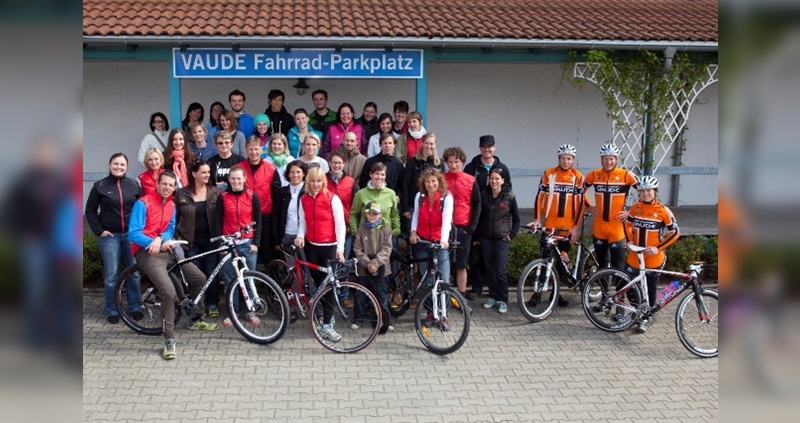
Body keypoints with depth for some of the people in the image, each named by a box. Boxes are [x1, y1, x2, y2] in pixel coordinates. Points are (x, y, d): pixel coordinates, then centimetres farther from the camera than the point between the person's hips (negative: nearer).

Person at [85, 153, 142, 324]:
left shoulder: (133, 185, 4)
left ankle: (134, 307, 19)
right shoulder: (100, 186, -1)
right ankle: (112, 310, 11)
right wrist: (99, 231, -4)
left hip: (131, 235, 2)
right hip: (109, 236, -2)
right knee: (111, 275, 1)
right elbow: (90, 210, 3)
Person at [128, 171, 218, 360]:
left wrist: (160, 239, -20)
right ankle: (169, 341, -15)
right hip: (148, 253, -8)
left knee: (200, 279, 8)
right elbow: (133, 234, -18)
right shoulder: (143, 203, -11)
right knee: (169, 293, -25)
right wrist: (157, 244, -29)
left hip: (166, 250, 8)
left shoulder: (171, 205, 12)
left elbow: (170, 229, 4)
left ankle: (195, 321, 29)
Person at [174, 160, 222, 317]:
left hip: (211, 240, 0)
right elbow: (175, 217, 7)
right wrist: (177, 237, 0)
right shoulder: (182, 193, 1)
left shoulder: (216, 192, 1)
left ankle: (212, 304, 13)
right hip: (191, 241, 0)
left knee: (211, 273, 1)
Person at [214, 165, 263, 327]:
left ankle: (250, 311, 15)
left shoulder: (252, 196, 1)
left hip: (248, 243, 0)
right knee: (230, 280, 4)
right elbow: (217, 221, 3)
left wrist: (256, 242, -3)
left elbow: (258, 221, 3)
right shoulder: (223, 197, 1)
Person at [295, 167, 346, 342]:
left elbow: (340, 225, -7)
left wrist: (340, 248, -14)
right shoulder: (304, 199, 6)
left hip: (329, 247, -4)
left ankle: (326, 325, -1)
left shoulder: (332, 199, -7)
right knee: (318, 282, 9)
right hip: (311, 246, 4)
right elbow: (303, 222, 13)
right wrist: (300, 236, -7)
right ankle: (327, 316, 24)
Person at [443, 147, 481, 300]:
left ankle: (462, 293, 15)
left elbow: (476, 205, 5)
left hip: (463, 228, 1)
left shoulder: (471, 181, 3)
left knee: (461, 264, 8)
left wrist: (472, 227, -2)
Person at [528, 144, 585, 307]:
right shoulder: (549, 174, -1)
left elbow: (580, 203, 1)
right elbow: (540, 197, -1)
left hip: (568, 226, 1)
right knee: (545, 258, 0)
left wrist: (576, 227, -4)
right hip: (549, 224, -1)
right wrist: (537, 219, -9)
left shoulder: (578, 177, 1)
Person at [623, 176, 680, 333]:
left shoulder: (663, 211, -12)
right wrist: (630, 241, 0)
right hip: (635, 256, 3)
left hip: (653, 258, -3)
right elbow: (627, 224, 16)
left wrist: (658, 248, -15)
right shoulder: (635, 208, 0)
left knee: (650, 289, 9)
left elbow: (675, 233, -10)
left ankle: (645, 317, 24)